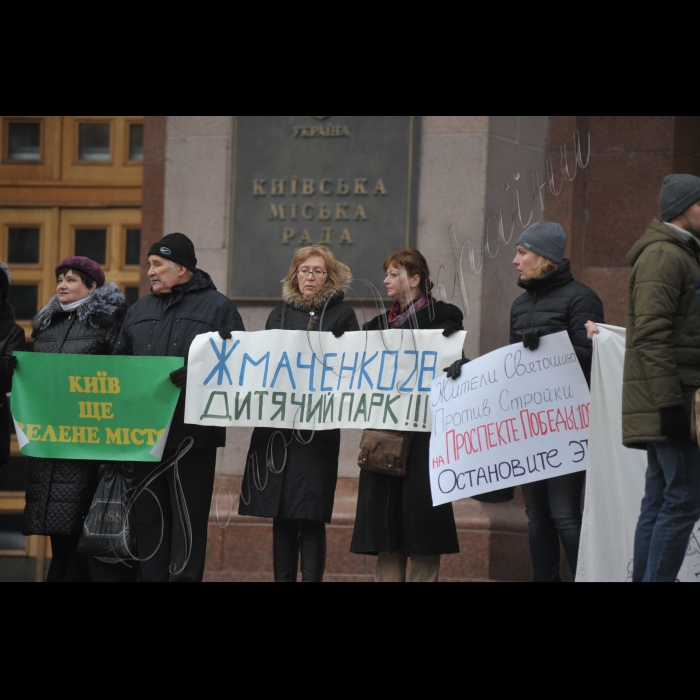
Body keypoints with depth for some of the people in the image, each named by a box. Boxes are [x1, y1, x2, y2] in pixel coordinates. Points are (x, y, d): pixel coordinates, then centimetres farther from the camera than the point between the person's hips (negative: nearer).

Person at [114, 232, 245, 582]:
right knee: (148, 514, 7)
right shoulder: (139, 311, 18)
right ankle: (150, 576, 12)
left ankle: (184, 576, 0)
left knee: (188, 517, -3)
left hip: (191, 432, -5)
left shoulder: (217, 307, 1)